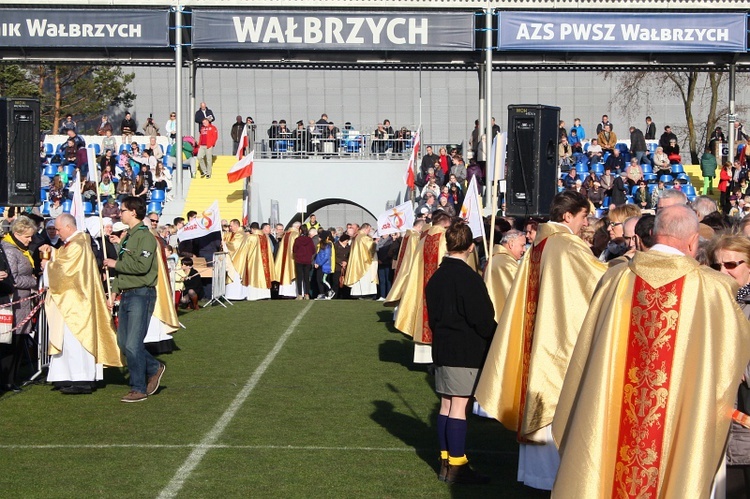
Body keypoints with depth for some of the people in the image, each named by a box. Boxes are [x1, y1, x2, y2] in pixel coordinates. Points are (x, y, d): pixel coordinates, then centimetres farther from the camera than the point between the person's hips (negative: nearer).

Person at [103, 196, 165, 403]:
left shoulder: (145, 237, -11)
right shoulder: (127, 237, 18)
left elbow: (142, 266, -24)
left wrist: (116, 264, -12)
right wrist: (114, 292, 15)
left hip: (142, 294, -9)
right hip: (127, 294, 9)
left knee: (133, 344, -9)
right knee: (123, 342, 10)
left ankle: (139, 389, 0)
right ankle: (154, 368, 27)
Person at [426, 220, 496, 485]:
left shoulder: (436, 277, 8)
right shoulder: (469, 278, -16)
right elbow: (483, 319, -14)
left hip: (442, 348, 8)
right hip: (467, 351, -8)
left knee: (446, 404, 11)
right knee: (459, 406, -5)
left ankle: (446, 461, 17)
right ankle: (457, 466, -3)